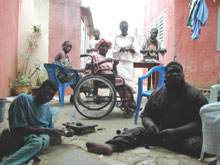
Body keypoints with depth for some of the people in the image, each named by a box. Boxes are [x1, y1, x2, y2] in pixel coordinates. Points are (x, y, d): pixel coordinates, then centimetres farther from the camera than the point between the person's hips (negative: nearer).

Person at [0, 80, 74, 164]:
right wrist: (46, 131, -15)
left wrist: (63, 133, 0)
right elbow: (20, 128, -12)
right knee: (37, 141, -40)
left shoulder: (47, 106, 16)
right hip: (28, 135, -4)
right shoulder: (23, 99, -5)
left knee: (45, 139, -35)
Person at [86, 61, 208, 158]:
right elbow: (146, 115, 13)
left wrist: (175, 132, -26)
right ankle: (110, 146, -41)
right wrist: (150, 124, -12)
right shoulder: (157, 93, 10)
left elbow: (200, 123, -12)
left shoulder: (195, 95, -3)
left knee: (198, 143, -34)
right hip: (159, 133, 3)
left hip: (185, 136, -2)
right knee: (137, 132, -20)